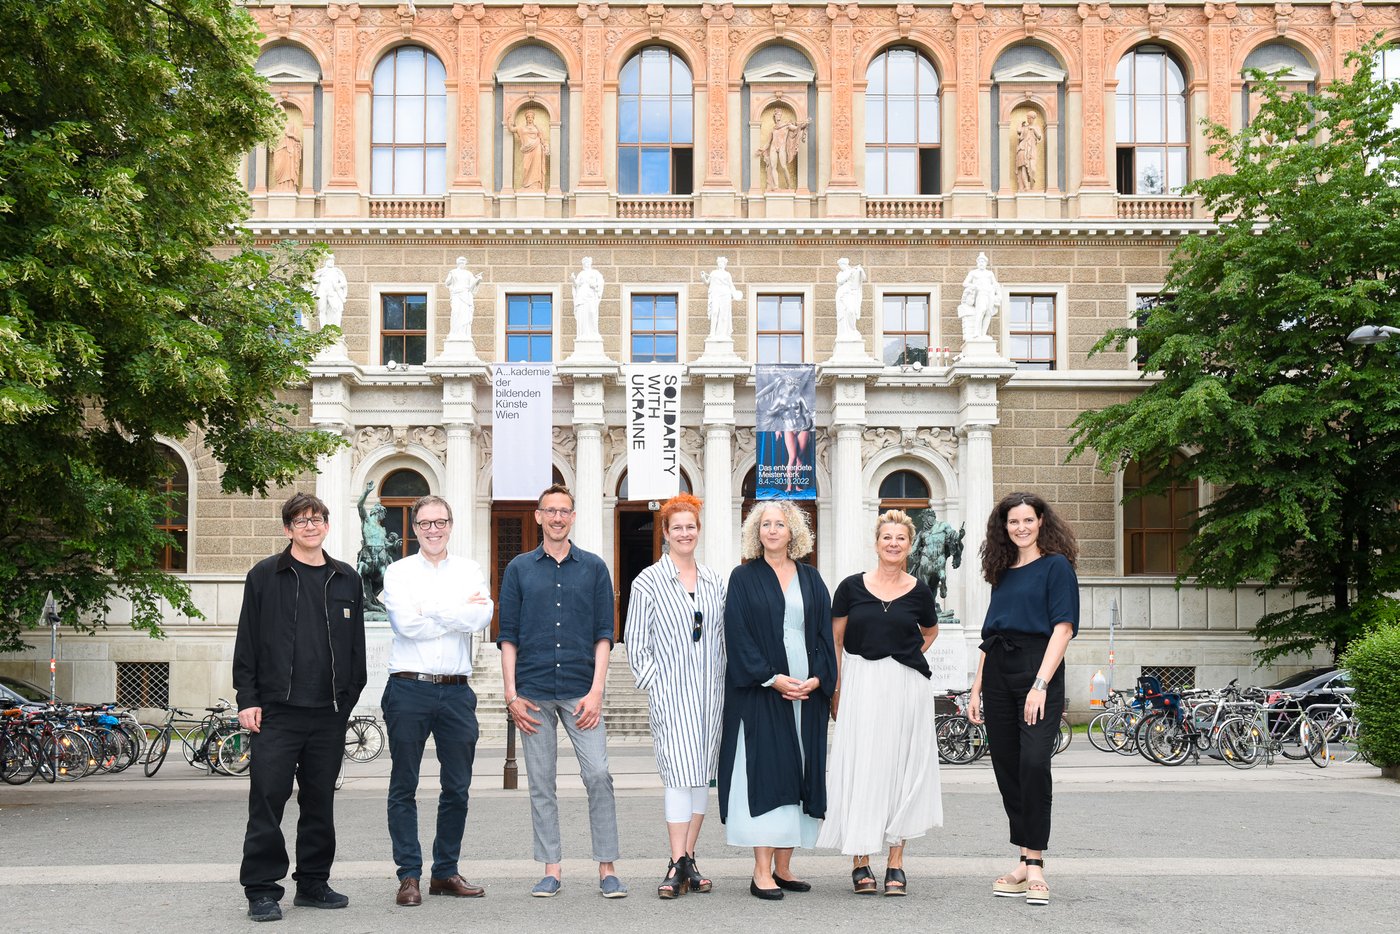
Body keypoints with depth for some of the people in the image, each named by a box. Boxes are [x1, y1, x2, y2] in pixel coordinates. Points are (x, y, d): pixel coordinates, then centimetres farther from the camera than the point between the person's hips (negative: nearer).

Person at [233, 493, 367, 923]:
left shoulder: (346, 580, 11)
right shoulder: (265, 576, 3)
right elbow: (247, 641, 1)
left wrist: (350, 697, 8)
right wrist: (247, 698, -5)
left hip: (329, 711, 3)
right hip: (277, 710, -3)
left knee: (320, 802, 10)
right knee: (268, 799, -4)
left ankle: (313, 883, 20)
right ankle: (262, 890, 3)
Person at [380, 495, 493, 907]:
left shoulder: (469, 571, 11)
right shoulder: (399, 572, 4)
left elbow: (482, 617, -7)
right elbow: (407, 623, -12)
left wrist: (431, 609, -11)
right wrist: (459, 613, -6)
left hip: (456, 690, 3)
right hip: (409, 689, -2)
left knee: (457, 788, 7)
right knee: (404, 787, 1)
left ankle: (446, 872, 19)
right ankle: (409, 876, 8)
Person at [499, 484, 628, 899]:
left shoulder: (593, 567, 7)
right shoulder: (519, 568, 8)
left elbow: (604, 634, 4)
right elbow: (508, 635, 8)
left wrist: (596, 691, -6)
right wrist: (511, 694, -1)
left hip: (580, 692, -1)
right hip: (533, 693, 1)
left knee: (598, 775, -9)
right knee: (541, 783, 4)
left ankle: (607, 868, -1)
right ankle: (551, 869, 12)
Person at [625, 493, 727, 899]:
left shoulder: (714, 581, 12)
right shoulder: (648, 582, -1)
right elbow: (637, 645, -2)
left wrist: (724, 684, 9)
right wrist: (654, 688, -9)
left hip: (710, 693, 5)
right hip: (670, 694, -5)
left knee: (702, 774, 6)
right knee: (680, 774, -12)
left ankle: (687, 860, 14)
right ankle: (678, 865, -10)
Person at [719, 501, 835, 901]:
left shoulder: (810, 579, 12)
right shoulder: (744, 579, 2)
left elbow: (824, 633, 9)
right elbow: (738, 635, -6)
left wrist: (818, 678, -6)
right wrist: (772, 679, -14)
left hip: (808, 690, 4)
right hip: (760, 691, -4)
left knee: (797, 773, 4)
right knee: (764, 773, -8)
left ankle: (783, 867, 11)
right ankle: (762, 872, -6)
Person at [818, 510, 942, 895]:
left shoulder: (918, 590, 4)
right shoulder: (851, 587, 2)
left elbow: (930, 631, 23)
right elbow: (835, 640, 6)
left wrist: (906, 659, 10)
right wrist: (836, 688, 0)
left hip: (907, 687, 1)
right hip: (861, 686, -1)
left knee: (903, 767, 3)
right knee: (860, 768, -2)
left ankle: (896, 863, 10)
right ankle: (860, 862, 6)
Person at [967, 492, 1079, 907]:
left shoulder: (1055, 566, 1)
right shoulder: (1003, 573, 19)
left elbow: (1063, 628, -8)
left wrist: (1041, 684, -18)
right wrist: (977, 688, 13)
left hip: (1037, 668, -6)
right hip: (998, 674, 7)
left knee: (1033, 763, -19)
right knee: (1006, 768, 5)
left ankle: (1035, 864, -14)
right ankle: (1025, 864, 12)